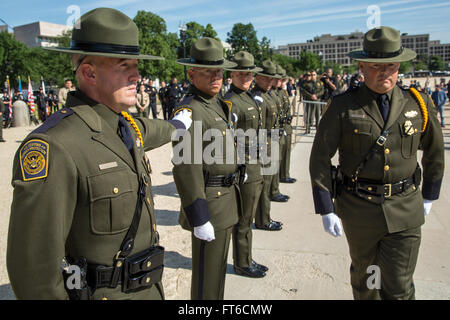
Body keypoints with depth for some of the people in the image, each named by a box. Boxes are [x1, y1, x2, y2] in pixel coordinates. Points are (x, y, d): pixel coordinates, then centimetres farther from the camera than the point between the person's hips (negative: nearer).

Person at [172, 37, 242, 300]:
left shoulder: (219, 106, 11)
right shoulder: (189, 111, -19)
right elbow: (185, 170, -24)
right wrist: (199, 219, -23)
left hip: (227, 200, 9)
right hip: (209, 204, -9)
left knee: (218, 266, 24)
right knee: (207, 276, 6)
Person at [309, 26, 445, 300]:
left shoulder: (418, 104, 0)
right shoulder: (342, 107, -9)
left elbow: (435, 152, 14)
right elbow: (320, 159, -8)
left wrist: (429, 196, 17)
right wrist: (326, 210, -10)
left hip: (405, 209, 1)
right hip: (358, 207, -1)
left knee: (399, 287, 2)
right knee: (364, 272, 20)